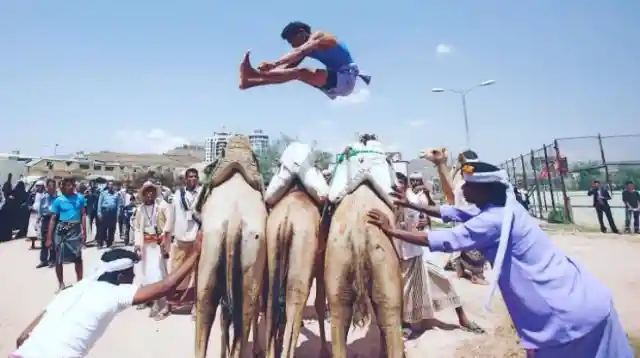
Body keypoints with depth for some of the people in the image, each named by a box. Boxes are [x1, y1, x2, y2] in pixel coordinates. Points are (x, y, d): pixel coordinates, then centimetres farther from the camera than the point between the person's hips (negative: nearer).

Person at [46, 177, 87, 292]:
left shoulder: (80, 198, 1)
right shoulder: (58, 200, -3)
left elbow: (82, 215, 5)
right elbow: (53, 219, -2)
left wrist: (84, 232, 1)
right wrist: (49, 238, -4)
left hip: (75, 229, 1)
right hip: (61, 229, -1)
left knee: (78, 258, 7)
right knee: (59, 259, 7)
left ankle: (80, 282, 19)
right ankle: (61, 284, 23)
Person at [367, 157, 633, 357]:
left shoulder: (494, 220, -24)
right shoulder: (499, 209, 5)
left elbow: (443, 240, -22)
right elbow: (450, 213, 12)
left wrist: (391, 230, -15)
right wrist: (410, 205, 13)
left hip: (570, 311, -9)